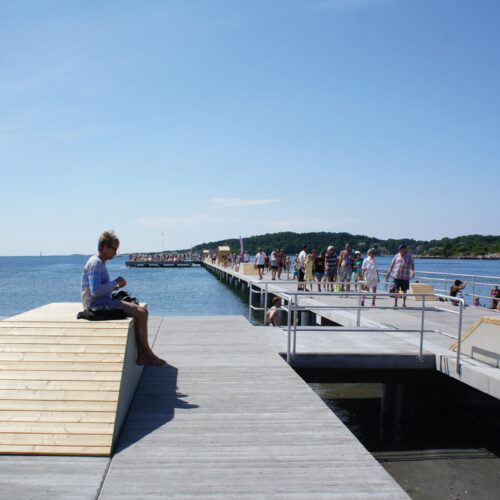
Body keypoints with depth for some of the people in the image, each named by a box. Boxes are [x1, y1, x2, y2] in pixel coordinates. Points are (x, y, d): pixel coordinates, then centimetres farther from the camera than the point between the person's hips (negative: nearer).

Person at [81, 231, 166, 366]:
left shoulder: (100, 263, 18)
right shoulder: (95, 263, -14)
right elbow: (95, 291, -23)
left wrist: (116, 286, 8)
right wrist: (115, 282, -12)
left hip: (104, 301, 11)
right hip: (96, 304, -11)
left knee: (142, 311, 2)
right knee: (141, 313, -17)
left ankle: (141, 355, -3)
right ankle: (147, 353, -2)